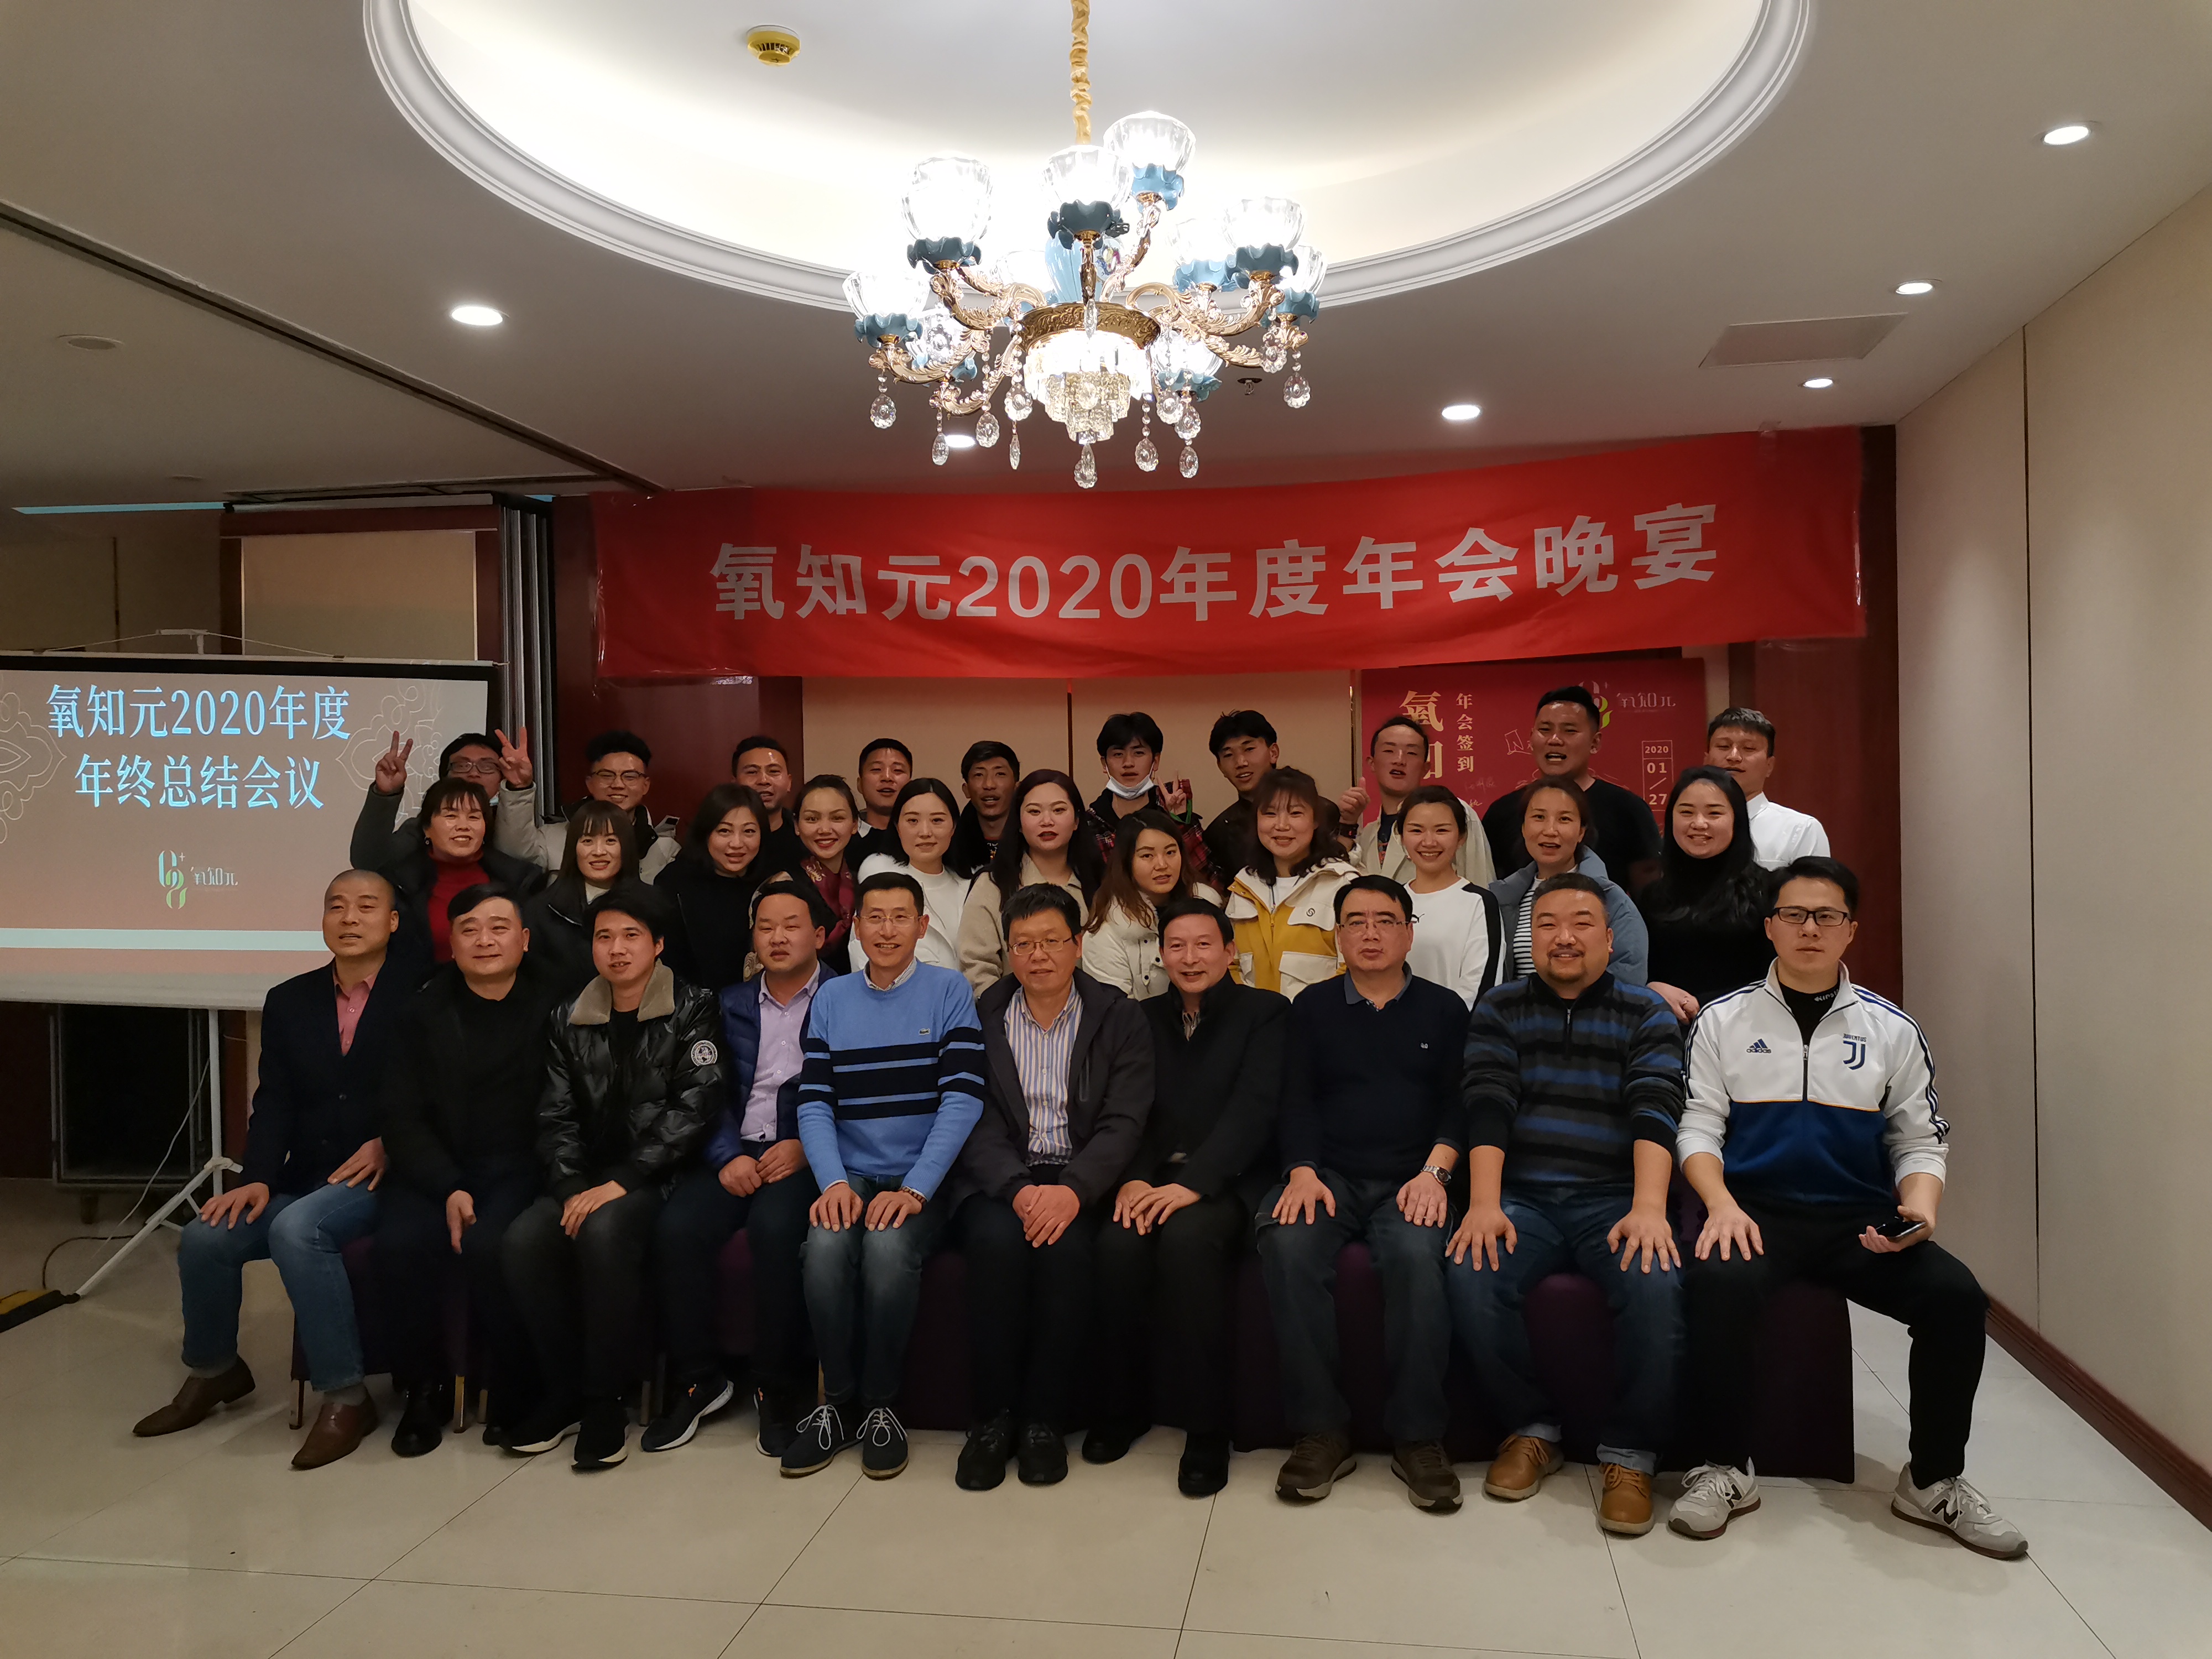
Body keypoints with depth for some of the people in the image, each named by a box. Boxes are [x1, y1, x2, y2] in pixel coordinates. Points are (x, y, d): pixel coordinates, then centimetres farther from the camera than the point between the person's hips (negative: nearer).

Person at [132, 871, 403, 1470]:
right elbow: (274, 1103, 5)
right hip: (304, 1177, 6)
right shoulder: (288, 1002, 11)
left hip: (380, 1176, -5)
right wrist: (257, 1178, -9)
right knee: (204, 1237, -14)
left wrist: (388, 1145, -18)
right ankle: (213, 1370, 17)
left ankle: (345, 1396, -19)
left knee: (295, 1230, -31)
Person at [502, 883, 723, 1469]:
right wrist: (571, 1189, -10)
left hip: (660, 1175, -5)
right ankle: (563, 1393, -5)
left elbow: (692, 1108, -12)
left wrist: (621, 1182, -19)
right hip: (589, 1176, 5)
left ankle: (606, 1401, -17)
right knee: (525, 1238, -23)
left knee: (604, 1231, -33)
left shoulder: (692, 1009, -2)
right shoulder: (570, 1020, 13)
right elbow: (556, 1116, 7)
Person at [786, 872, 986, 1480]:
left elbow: (963, 1099, -8)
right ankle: (838, 1401, -6)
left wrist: (915, 1190, -18)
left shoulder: (948, 991, 1)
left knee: (888, 1250, -32)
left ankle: (879, 1404, -8)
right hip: (851, 1176, 2)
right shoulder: (832, 998, 11)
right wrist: (834, 1182, -13)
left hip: (921, 1180, -2)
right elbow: (813, 1102, 4)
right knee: (825, 1250, -28)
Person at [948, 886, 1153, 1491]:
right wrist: (1020, 1190, -19)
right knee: (998, 1239, -30)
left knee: (1063, 1245, -31)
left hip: (1081, 1179, -1)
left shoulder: (1119, 1018, 3)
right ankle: (993, 1418, -14)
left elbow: (1123, 1123, -6)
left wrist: (1071, 1191, -23)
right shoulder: (981, 1018, 7)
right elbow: (977, 1122, -1)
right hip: (1000, 1179, 1)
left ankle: (1045, 1420, -13)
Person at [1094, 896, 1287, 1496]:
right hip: (1153, 1178, 3)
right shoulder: (1145, 1018, 18)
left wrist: (1192, 1182, -21)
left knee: (1187, 1236, -34)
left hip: (1227, 1180, -3)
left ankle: (1205, 1428, -22)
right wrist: (1133, 1178, -11)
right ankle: (1123, 1406, -6)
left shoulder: (1265, 1012, 5)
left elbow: (1254, 1109, -9)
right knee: (1119, 1242, -28)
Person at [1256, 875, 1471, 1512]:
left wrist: (1434, 1172, -12)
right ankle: (1321, 1432, -22)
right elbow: (1296, 1101, 8)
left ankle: (1418, 1437, -22)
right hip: (1330, 1176, 1)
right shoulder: (1313, 1007, 18)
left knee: (1416, 1254, -35)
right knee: (1287, 1246, -32)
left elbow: (1458, 1104, 6)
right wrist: (1302, 1170, -10)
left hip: (1411, 1179, -1)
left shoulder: (1444, 1010, 16)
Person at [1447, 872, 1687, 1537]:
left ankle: (1631, 1452, -9)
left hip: (1613, 1197, 0)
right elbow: (1486, 1106, -3)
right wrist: (1483, 1203, -18)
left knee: (1656, 1286, -31)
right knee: (1471, 1278, -28)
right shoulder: (1500, 1009, 12)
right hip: (1521, 1196, 1)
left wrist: (1649, 1208, -23)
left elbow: (1655, 1113, -6)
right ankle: (1532, 1428, -3)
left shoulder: (1647, 1015, 10)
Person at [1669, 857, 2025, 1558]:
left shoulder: (1892, 1029, 13)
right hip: (1756, 1209, -2)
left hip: (1860, 1218, 2)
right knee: (1719, 1281, -34)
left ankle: (1934, 1481, -2)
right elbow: (1698, 1126, 2)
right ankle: (1723, 1469, -15)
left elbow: (1920, 1141, 13)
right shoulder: (1724, 1020, 8)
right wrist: (1721, 1204, -15)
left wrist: (1918, 1208, -8)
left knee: (1956, 1295, -24)